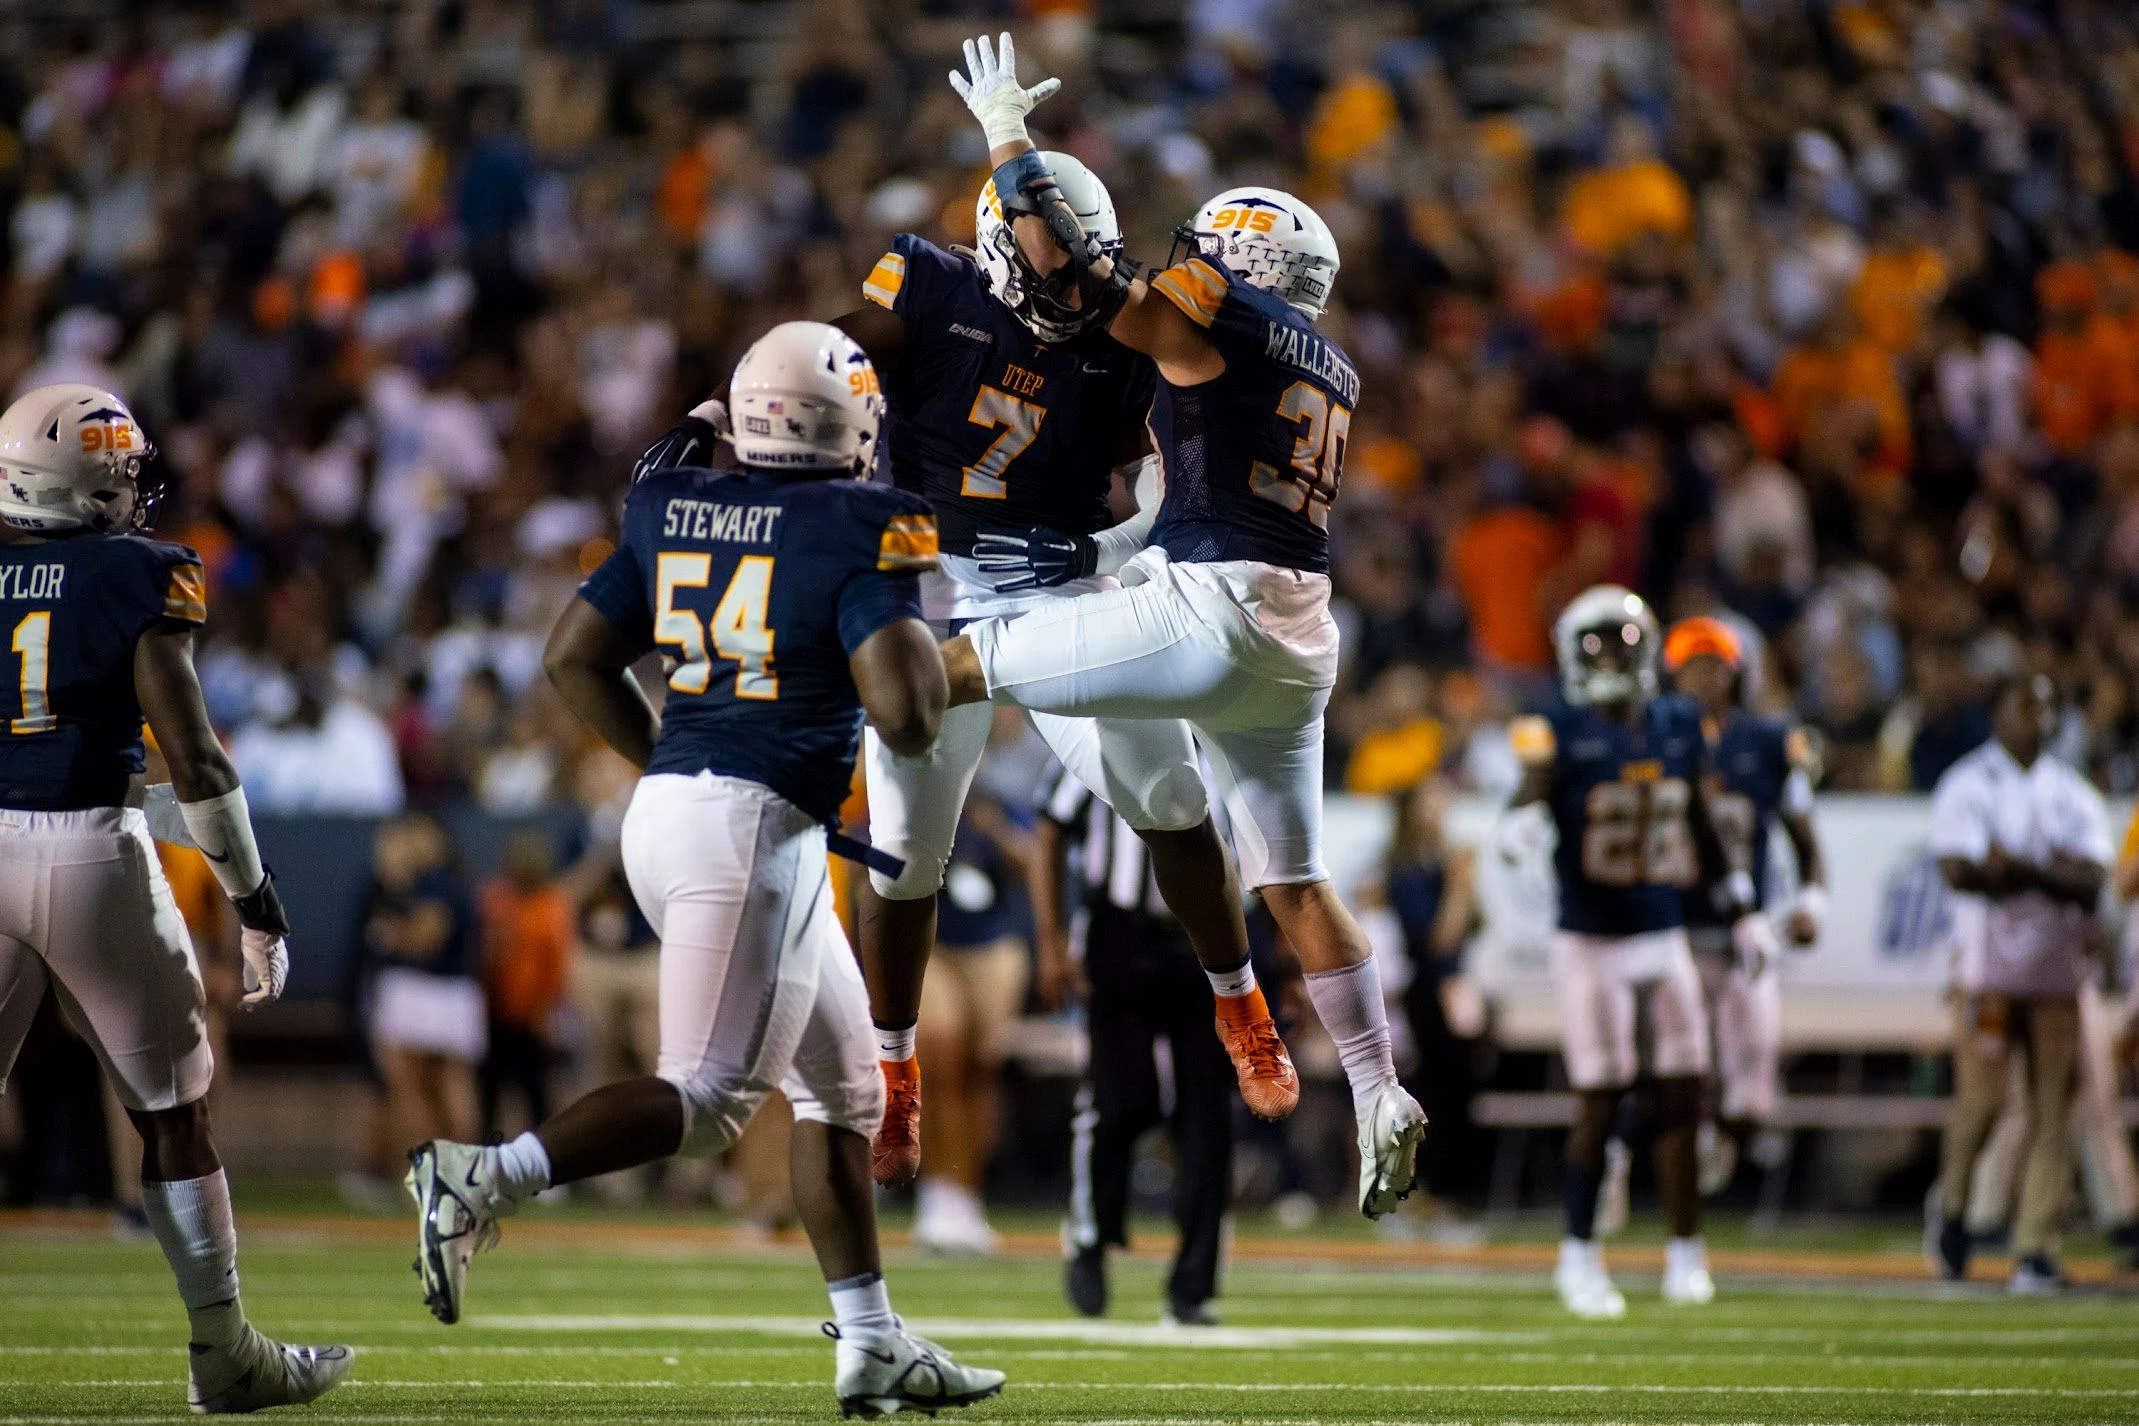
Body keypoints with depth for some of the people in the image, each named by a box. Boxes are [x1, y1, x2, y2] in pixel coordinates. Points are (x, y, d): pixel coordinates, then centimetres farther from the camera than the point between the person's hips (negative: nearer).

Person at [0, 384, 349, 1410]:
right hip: (94, 854, -3)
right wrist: (256, 901, 1)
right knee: (174, 1115, 11)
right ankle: (222, 1353, 16)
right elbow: (193, 760, -7)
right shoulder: (138, 580, -4)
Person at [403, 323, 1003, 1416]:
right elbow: (906, 716, -15)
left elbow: (573, 658, 15)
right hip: (758, 824, -9)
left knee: (840, 1086, 15)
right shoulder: (854, 531, -9)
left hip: (668, 800, 9)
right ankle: (483, 1183, -21)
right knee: (708, 1096, -8)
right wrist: (914, 616, 5)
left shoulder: (673, 509, 10)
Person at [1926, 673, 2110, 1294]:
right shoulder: (1967, 784, 1)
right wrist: (2053, 874, -10)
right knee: (1982, 1097, -13)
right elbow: (1958, 871, -12)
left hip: (2059, 970, 4)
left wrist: (2018, 867, -15)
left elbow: (2093, 883, 0)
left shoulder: (2074, 794, 13)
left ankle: (2035, 1249, -2)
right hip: (1988, 964, -4)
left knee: (2053, 1110, -3)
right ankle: (1952, 1206, 14)